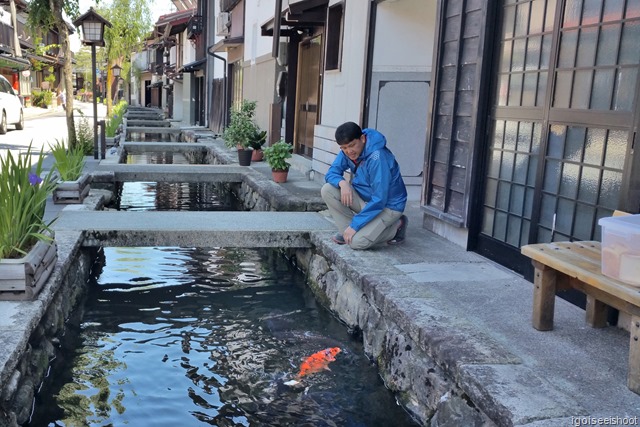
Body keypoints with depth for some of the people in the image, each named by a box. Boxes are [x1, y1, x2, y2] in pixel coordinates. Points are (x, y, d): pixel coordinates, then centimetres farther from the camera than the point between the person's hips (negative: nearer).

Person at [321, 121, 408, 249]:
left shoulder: (377, 157, -30)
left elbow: (379, 200, -30)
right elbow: (332, 172, -4)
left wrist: (354, 225, -27)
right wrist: (342, 183, -29)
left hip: (387, 205, -7)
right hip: (363, 197, 7)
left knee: (357, 242, -24)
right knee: (327, 190, -13)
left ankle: (396, 227, 0)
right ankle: (348, 231, 0)